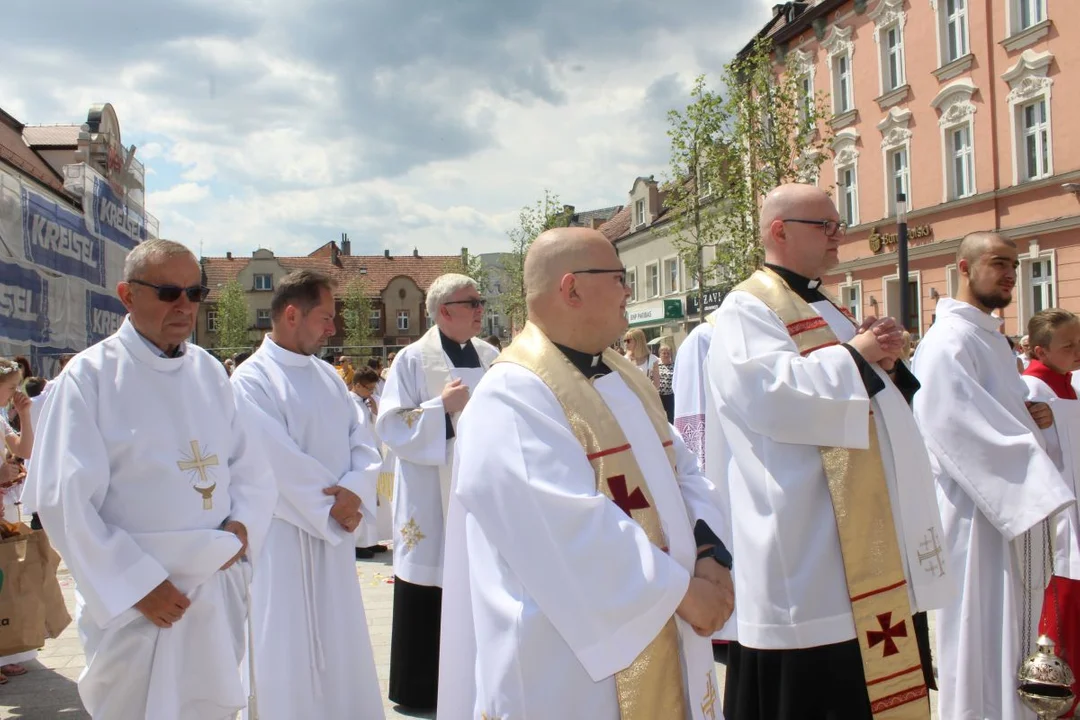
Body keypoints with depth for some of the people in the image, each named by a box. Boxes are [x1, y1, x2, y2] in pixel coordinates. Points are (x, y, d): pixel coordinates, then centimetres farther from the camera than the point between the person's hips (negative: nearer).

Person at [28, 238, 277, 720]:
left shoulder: (208, 371, 7)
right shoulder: (89, 377, -10)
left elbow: (250, 464, 11)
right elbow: (65, 500, -14)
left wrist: (243, 523, -8)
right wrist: (136, 584, -15)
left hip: (218, 591, 5)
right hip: (136, 599, -5)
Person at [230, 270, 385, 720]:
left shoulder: (326, 374, 10)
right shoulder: (252, 380, -13)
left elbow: (362, 440, 6)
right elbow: (281, 463, -18)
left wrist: (355, 490, -12)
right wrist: (334, 506, -12)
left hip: (335, 530, 7)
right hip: (285, 536, -7)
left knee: (340, 645, 15)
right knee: (291, 651, 2)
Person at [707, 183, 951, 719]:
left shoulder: (824, 309, 20)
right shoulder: (747, 310, -8)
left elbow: (880, 405, 24)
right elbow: (771, 395, -25)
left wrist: (885, 362, 2)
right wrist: (854, 355, -13)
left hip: (872, 538, 9)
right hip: (805, 543, -9)